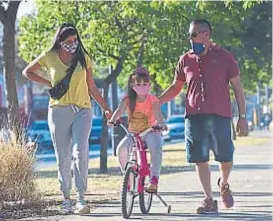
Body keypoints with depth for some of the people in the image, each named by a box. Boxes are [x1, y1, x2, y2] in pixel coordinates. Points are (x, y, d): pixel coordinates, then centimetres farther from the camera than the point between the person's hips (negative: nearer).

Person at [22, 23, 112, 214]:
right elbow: (28, 72, 18)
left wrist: (106, 109, 7)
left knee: (81, 152, -17)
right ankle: (66, 199, 12)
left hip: (82, 111, 0)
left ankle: (81, 199, -19)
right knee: (63, 157, 2)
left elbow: (92, 87, 12)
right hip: (59, 111, 0)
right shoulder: (49, 57, 3)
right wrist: (49, 84, 7)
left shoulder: (83, 57, 7)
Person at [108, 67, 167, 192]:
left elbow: (157, 114, -20)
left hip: (150, 132, -2)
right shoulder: (128, 100, -1)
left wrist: (161, 124, -43)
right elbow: (120, 110, -16)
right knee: (121, 149, -26)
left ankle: (154, 178, -30)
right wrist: (112, 120, -38)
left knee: (156, 148, -34)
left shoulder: (153, 100, -5)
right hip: (133, 133, 2)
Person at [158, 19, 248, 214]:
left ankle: (224, 184, 31)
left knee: (226, 158, 0)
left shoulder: (223, 56, 3)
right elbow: (176, 87, 20)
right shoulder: (186, 60, 11)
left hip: (220, 116, -2)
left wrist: (242, 116, -1)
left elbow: (237, 87, 5)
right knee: (200, 159, -1)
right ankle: (209, 201, 6)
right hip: (194, 116, 2)